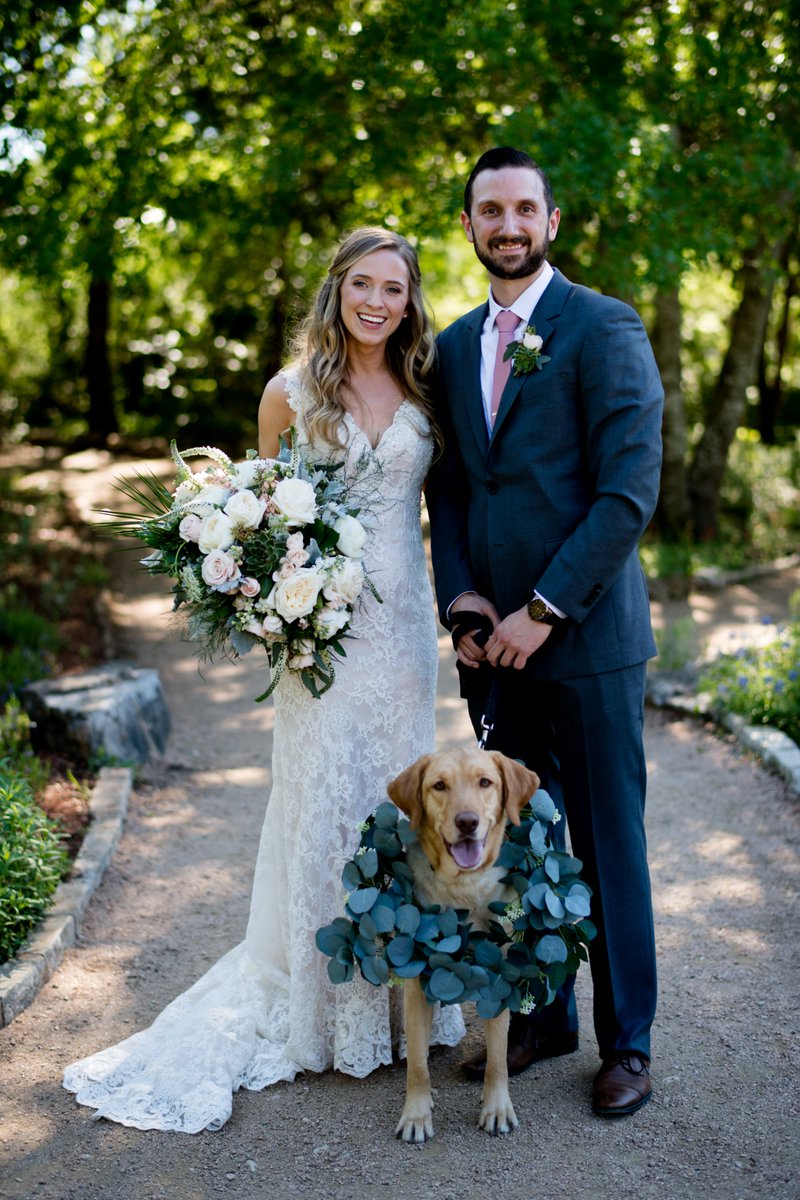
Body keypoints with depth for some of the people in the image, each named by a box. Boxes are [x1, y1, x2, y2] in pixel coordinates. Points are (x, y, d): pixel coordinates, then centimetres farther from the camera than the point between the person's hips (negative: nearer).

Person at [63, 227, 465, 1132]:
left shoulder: (424, 391, 7)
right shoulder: (291, 392, 0)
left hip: (402, 620, 3)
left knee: (397, 802, 9)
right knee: (322, 802, 1)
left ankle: (397, 995, 25)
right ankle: (317, 1006, 17)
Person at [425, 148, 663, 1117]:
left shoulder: (604, 329, -6)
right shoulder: (454, 346, 14)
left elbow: (629, 491, -13)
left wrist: (543, 610, -15)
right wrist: (462, 600, 0)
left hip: (584, 634, -5)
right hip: (493, 636, 5)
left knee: (608, 843, 5)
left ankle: (624, 1039, 21)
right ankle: (542, 1014, 29)